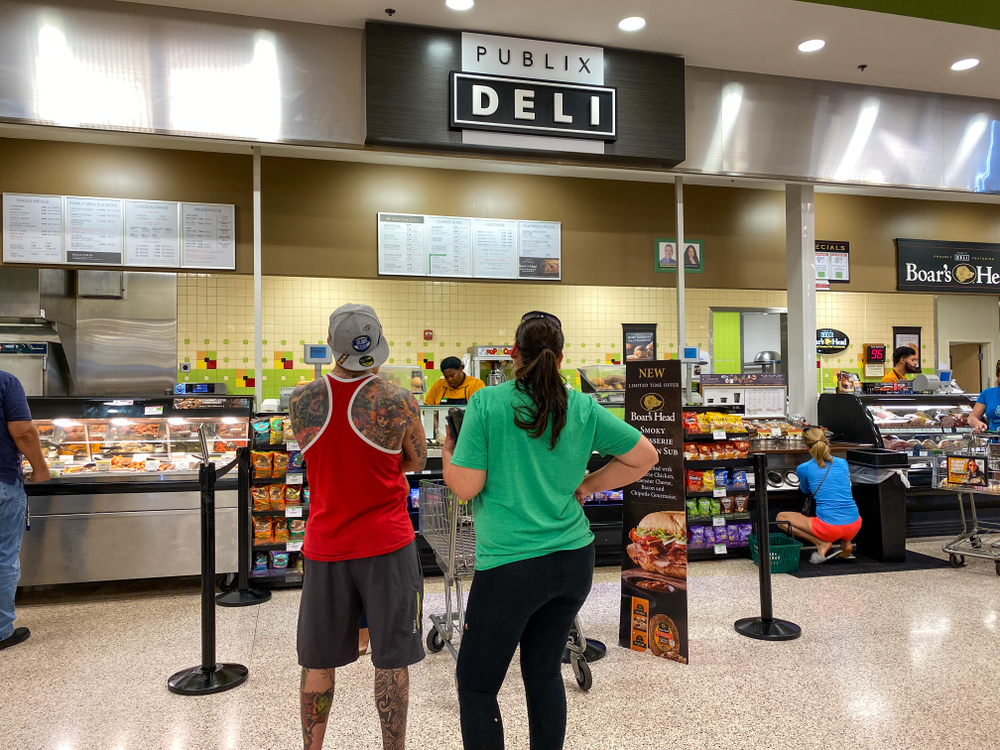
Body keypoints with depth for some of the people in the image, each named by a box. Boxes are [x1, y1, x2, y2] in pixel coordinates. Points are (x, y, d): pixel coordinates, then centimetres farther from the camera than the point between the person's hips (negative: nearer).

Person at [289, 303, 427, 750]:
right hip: (386, 545, -2)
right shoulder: (398, 402, -13)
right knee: (391, 661, 10)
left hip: (325, 545, 3)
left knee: (318, 661, 17)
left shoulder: (301, 401, -5)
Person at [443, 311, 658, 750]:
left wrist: (447, 452, 8)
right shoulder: (583, 408, 0)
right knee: (544, 673, 22)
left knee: (476, 685, 11)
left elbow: (464, 486, -11)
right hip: (574, 561, 5)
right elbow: (644, 456, 6)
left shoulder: (487, 402, -11)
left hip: (511, 565, -5)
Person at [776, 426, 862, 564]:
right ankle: (846, 543, 16)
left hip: (830, 528, -5)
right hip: (854, 526, 5)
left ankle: (822, 544, 1)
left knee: (781, 517, 13)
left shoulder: (804, 468, -2)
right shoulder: (843, 463, 8)